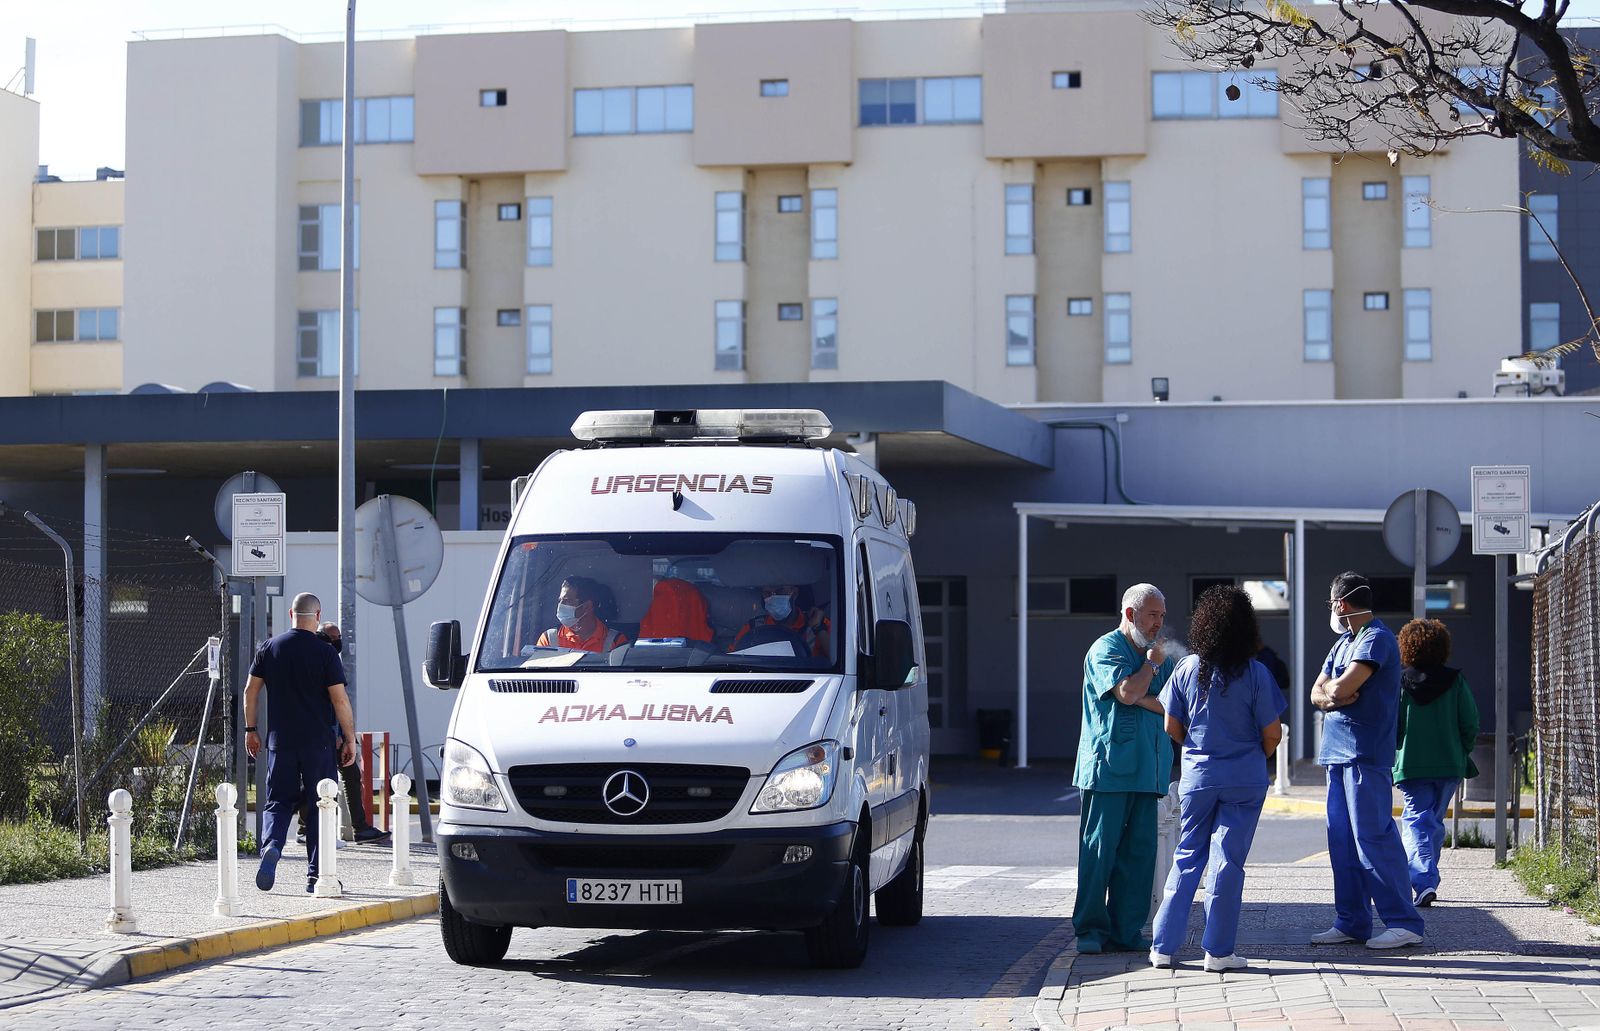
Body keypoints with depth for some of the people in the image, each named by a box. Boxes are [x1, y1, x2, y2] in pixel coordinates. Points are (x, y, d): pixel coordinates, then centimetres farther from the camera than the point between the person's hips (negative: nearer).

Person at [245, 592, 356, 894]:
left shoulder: (269, 648, 5)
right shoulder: (325, 652, -7)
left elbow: (250, 691, 7)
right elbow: (340, 700, -9)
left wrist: (250, 729, 17)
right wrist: (350, 739, -2)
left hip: (280, 741, 3)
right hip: (319, 742, -3)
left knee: (278, 801, 10)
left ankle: (271, 846, -19)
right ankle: (316, 874, 5)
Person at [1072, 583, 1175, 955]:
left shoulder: (1160, 656, 20)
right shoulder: (1105, 649, -2)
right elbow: (1127, 692, -17)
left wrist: (1142, 699, -9)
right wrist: (1151, 664, -1)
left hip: (1147, 770, 6)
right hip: (1109, 766, -6)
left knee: (1139, 851, 3)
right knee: (1100, 849, -5)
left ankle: (1126, 931, 7)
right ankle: (1091, 929, 1)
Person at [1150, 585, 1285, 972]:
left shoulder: (1187, 669, -3)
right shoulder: (1255, 673, -10)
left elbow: (1172, 727, 3)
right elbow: (1272, 733, -7)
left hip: (1196, 777, 2)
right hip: (1244, 780, -2)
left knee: (1186, 858, 12)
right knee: (1228, 861, 2)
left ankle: (1163, 946, 11)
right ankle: (1217, 951, 3)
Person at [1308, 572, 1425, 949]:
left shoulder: (1376, 639, -9)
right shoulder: (1343, 643, 21)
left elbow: (1344, 687, -20)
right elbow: (1317, 694, 15)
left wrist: (1331, 687, 2)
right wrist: (1333, 695, -7)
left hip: (1366, 754, -9)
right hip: (1338, 752, 9)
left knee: (1373, 838, -12)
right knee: (1343, 841, 9)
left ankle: (1403, 922, -11)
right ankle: (1351, 922, 13)